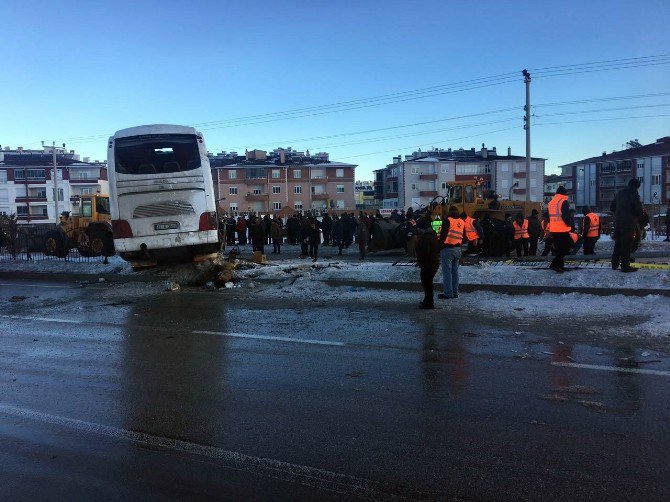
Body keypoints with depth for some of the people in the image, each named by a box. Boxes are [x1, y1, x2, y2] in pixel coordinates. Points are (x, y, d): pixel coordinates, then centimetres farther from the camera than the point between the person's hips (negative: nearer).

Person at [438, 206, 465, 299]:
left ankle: (448, 293, -2)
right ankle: (455, 292, 18)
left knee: (447, 271, -3)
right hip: (457, 249, 6)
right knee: (455, 271, 13)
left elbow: (443, 235, -14)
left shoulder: (447, 221, -10)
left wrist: (439, 247, -8)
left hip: (447, 249, -6)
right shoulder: (462, 222, 10)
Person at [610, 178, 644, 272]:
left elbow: (612, 207, 16)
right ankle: (625, 266, 0)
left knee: (618, 243, 15)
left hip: (618, 223, 7)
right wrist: (640, 217, 8)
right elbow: (639, 210, -12)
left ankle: (615, 264, 20)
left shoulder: (620, 194, 10)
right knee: (627, 245, -2)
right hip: (629, 224, -7)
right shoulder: (634, 195, -12)